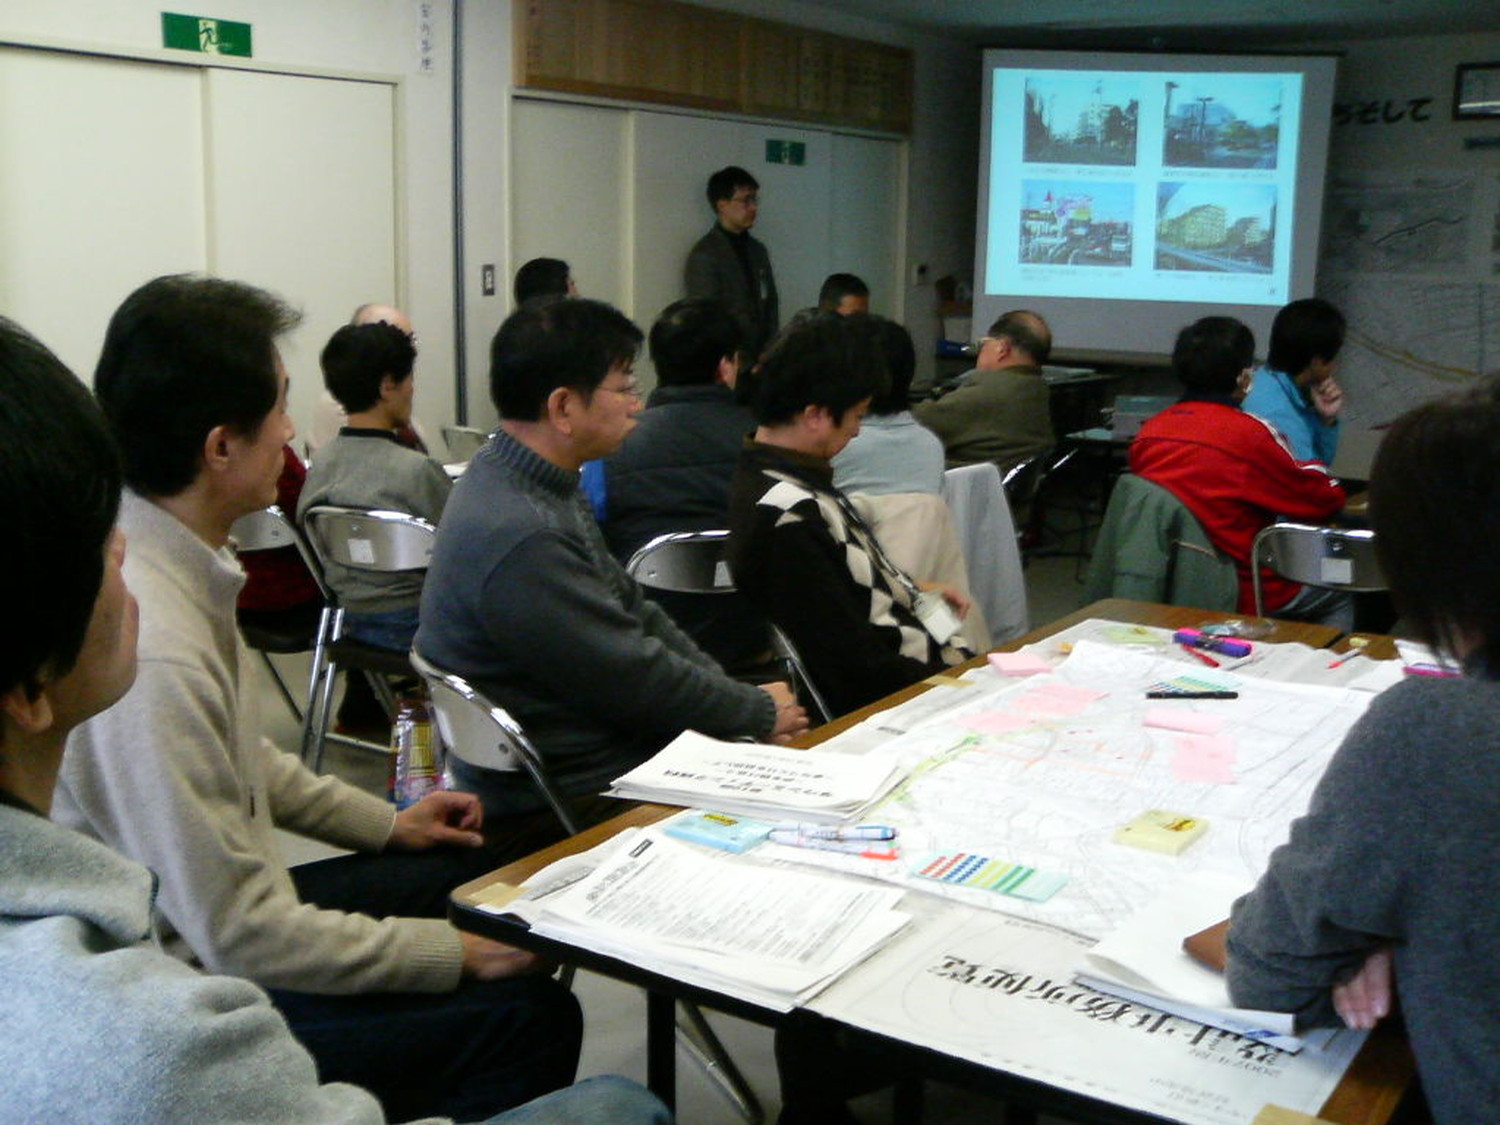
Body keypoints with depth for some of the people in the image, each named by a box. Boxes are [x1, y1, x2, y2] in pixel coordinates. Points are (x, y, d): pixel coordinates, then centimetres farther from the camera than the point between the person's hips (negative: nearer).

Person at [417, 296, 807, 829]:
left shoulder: (543, 485, 4)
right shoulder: (520, 538, -29)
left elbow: (631, 606, 11)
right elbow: (638, 680, -23)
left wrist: (732, 693, 3)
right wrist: (760, 711, -8)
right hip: (577, 789, -9)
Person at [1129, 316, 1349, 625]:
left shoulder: (1148, 431, -2)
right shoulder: (1248, 432, -19)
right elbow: (1327, 499, -8)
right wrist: (1311, 468, 12)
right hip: (1239, 597, -6)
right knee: (1339, 592, 20)